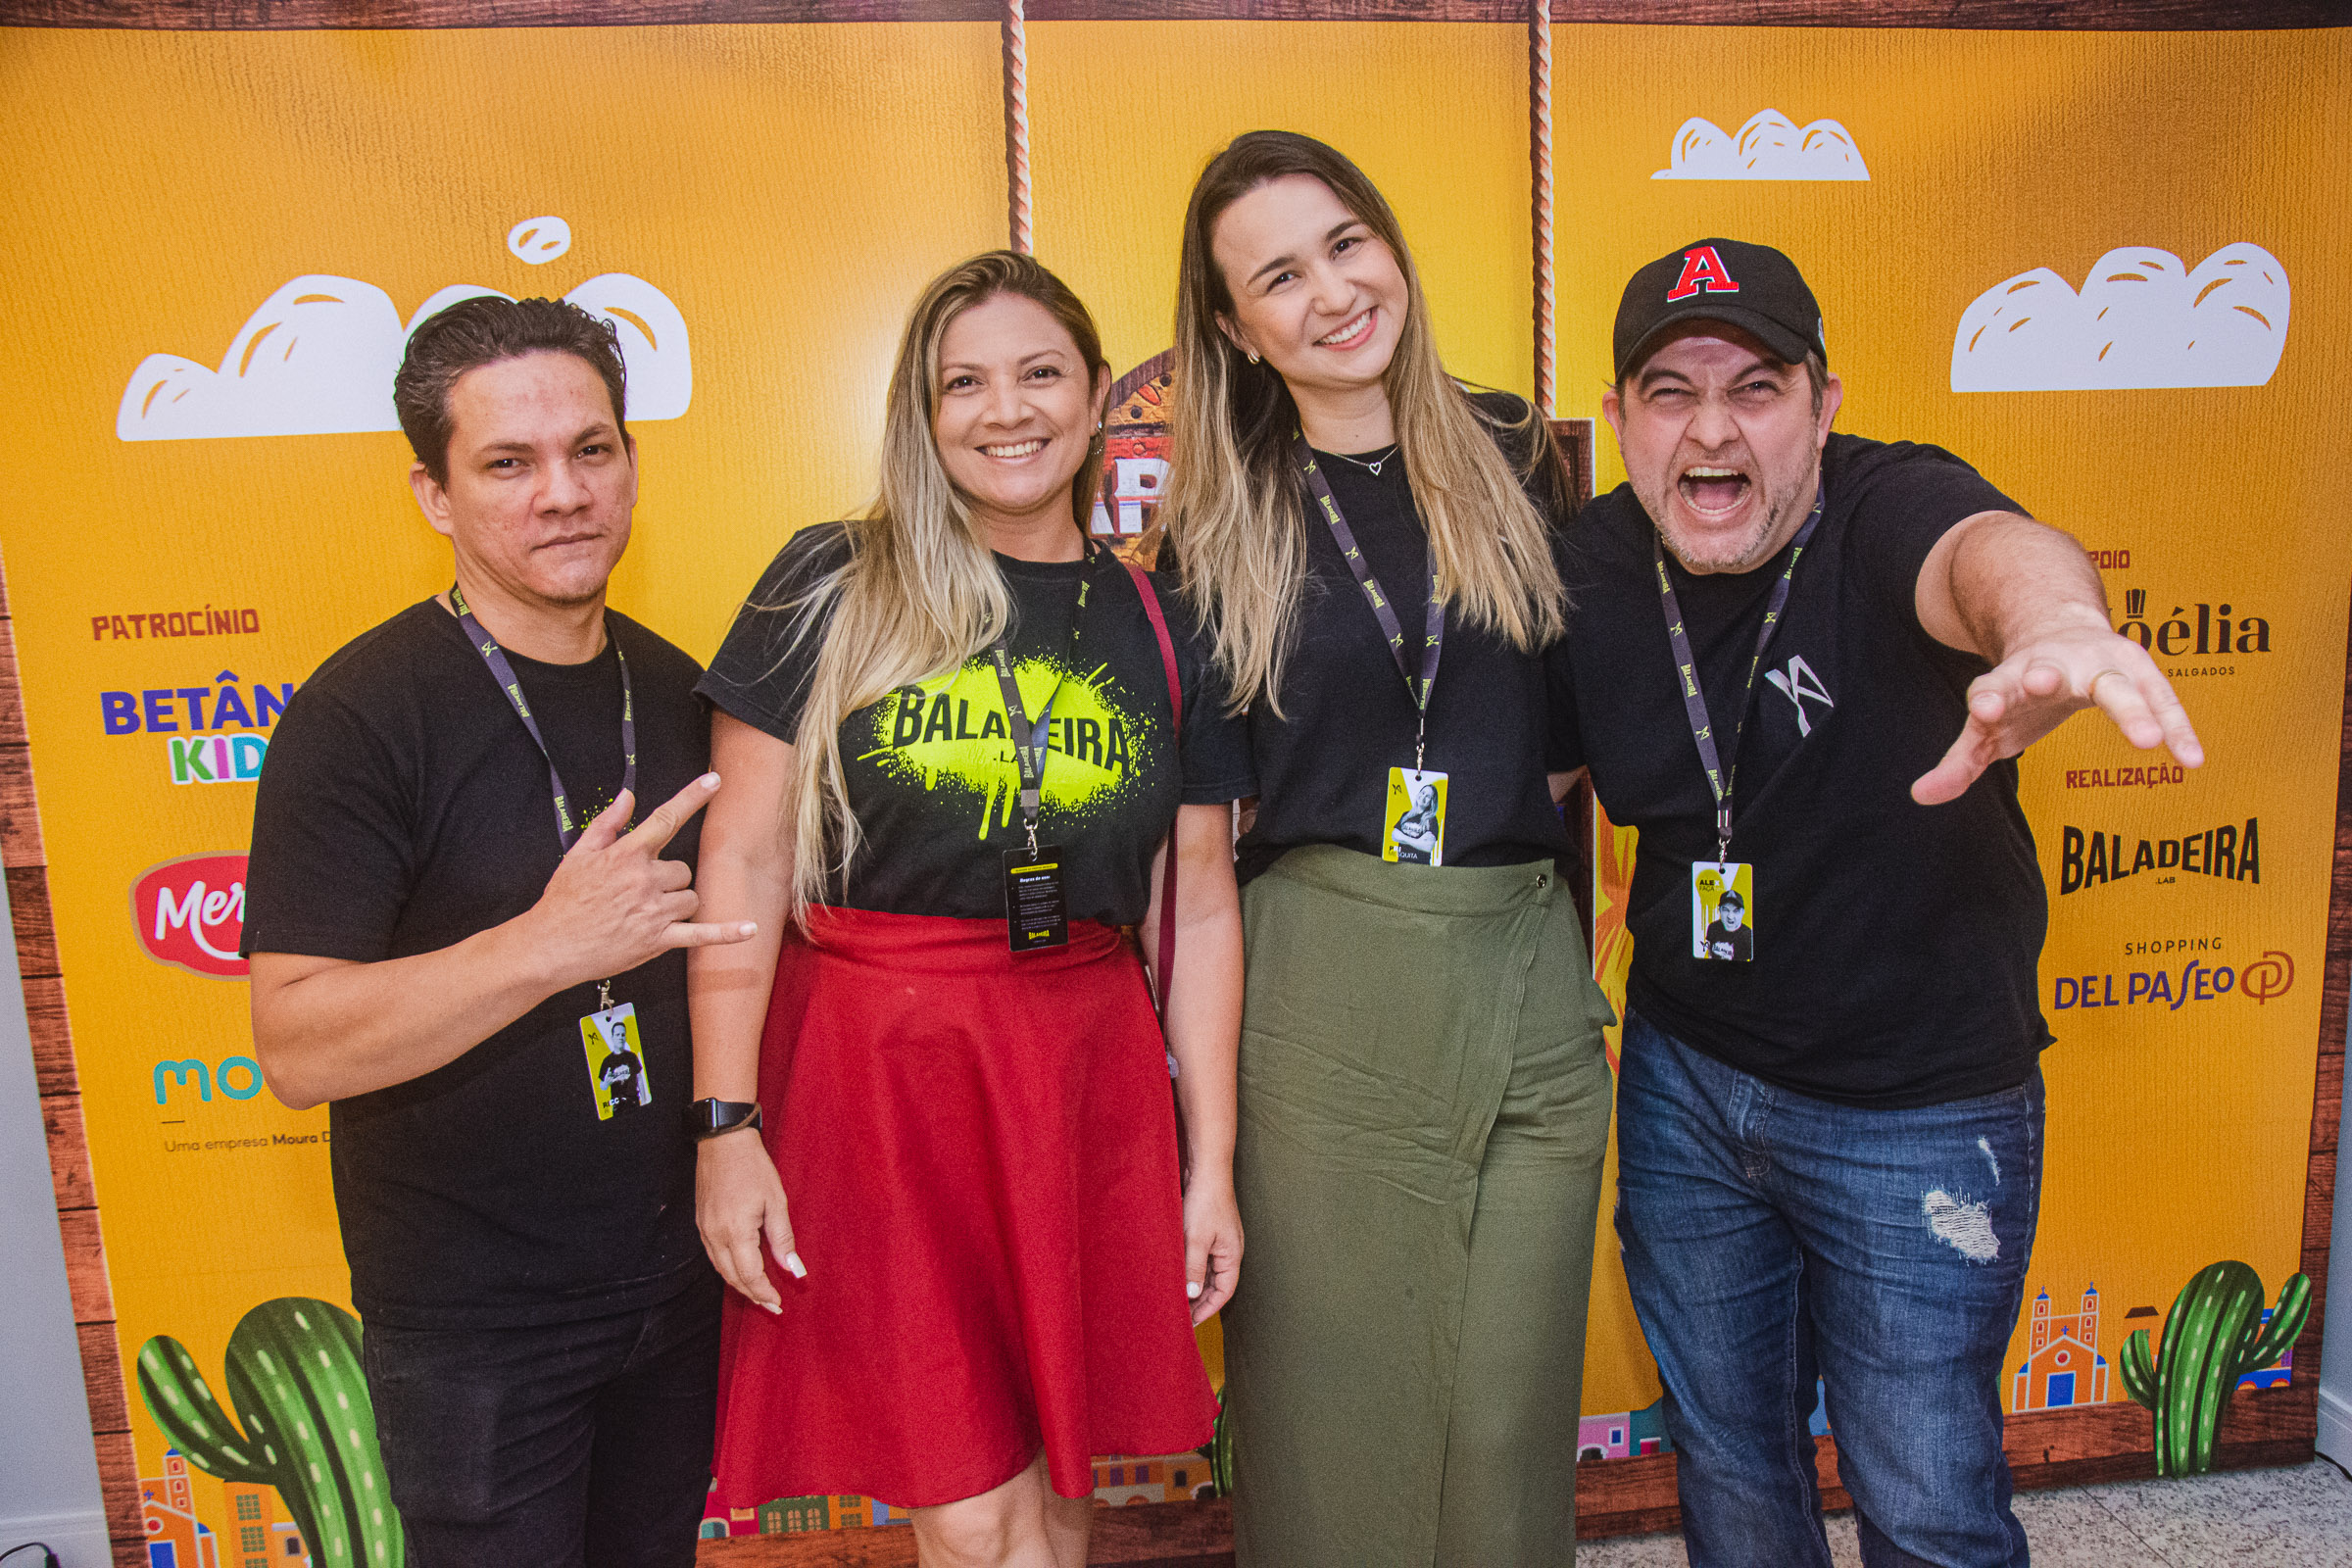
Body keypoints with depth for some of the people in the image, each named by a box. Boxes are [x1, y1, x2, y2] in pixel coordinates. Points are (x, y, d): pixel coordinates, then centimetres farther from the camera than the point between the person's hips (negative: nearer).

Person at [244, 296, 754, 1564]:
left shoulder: (673, 691, 3)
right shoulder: (363, 710, -16)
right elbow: (296, 1047, -21)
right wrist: (546, 947, -34)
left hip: (675, 1275, 6)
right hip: (473, 1321, -5)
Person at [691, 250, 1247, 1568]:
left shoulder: (1162, 631, 7)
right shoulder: (834, 588, 0)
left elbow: (1197, 910, 8)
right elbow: (745, 860, -2)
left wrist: (1212, 1166, 8)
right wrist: (727, 1123, -8)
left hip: (1086, 1074, 3)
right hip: (871, 1065, -2)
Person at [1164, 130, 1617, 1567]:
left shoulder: (1518, 460, 6)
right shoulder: (1222, 529, 2)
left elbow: (1574, 717, 12)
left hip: (1528, 979, 2)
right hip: (1317, 992, -1)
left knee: (1507, 1407, 10)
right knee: (1335, 1398, 9)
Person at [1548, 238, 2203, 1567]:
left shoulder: (1889, 504, -19)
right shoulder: (1596, 564, -6)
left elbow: (1993, 549, -43)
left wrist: (2052, 628, -67)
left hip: (1919, 1114, -3)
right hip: (1682, 1083, 4)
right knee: (1727, 1459, 22)